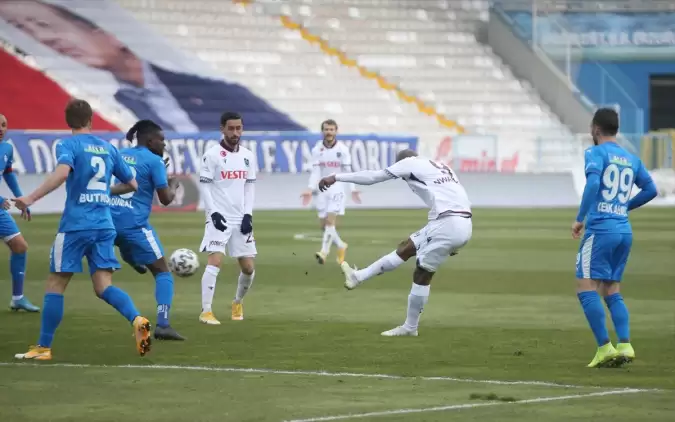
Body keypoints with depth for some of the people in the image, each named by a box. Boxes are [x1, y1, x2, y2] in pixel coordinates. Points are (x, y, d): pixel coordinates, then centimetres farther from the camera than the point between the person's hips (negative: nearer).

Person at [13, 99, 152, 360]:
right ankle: (137, 320, -23)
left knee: (55, 286, 6)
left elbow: (62, 172, -25)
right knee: (103, 287, 3)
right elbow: (133, 184, 21)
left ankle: (43, 347, 8)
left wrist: (31, 198, -29)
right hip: (104, 226, 4)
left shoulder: (68, 145, -3)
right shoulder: (108, 148, 13)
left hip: (75, 225, -4)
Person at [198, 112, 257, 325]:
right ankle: (206, 311, -14)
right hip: (219, 217, -5)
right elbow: (204, 186, -7)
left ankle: (238, 302, 31)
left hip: (240, 219, 5)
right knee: (215, 262, -18)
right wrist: (213, 213, -16)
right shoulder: (212, 155, -7)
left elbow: (249, 187, 13)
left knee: (249, 267, 5)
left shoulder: (248, 156, 9)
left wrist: (248, 215, 2)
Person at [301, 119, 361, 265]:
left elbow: (347, 171, -1)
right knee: (324, 224, 6)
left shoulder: (343, 149, -4)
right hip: (322, 190, 4)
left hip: (337, 188, -4)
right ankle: (341, 246, 28)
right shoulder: (317, 150, 2)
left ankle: (324, 252, -21)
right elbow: (315, 172, -1)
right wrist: (310, 189, -12)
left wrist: (353, 190, -7)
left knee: (330, 221, -16)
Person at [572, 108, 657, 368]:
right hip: (625, 231, 7)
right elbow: (650, 190, 18)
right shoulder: (631, 159, 16)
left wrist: (580, 218, -14)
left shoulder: (595, 153, -3)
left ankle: (604, 347, -13)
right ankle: (625, 345, -2)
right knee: (612, 292, 13)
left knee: (586, 289, -5)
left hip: (600, 227, -7)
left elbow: (593, 183, -19)